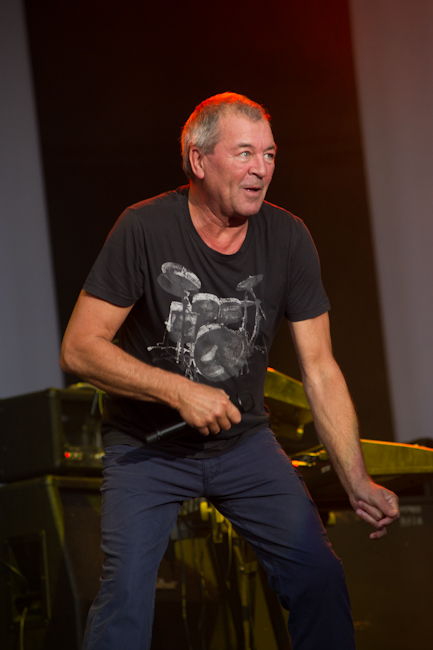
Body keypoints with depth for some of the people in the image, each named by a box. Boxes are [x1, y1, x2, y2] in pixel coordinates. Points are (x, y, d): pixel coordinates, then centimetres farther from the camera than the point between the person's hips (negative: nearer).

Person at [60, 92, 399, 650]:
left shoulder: (288, 239, -8)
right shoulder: (145, 230, -18)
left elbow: (320, 369, -6)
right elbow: (79, 348, -16)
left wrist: (356, 482, -14)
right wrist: (180, 391, -25)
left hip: (244, 441, 3)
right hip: (147, 444, -3)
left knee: (321, 577, -5)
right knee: (127, 589, -20)